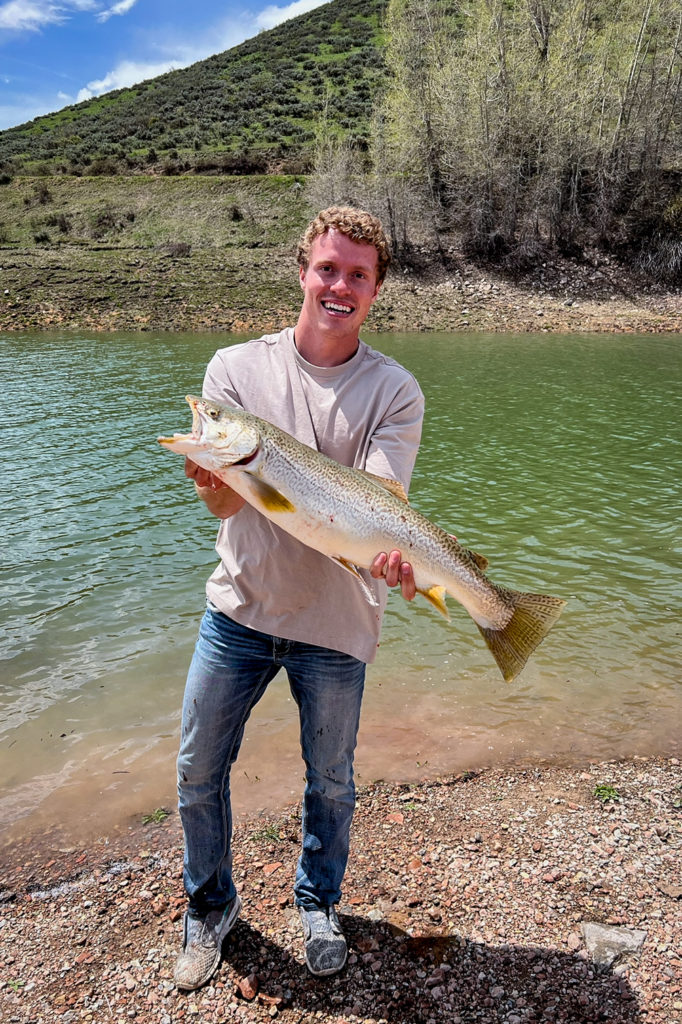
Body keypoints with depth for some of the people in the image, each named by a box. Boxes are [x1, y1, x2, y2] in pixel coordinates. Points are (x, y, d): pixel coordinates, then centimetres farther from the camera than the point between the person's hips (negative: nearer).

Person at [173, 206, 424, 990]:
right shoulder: (236, 367, -3)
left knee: (330, 781, 15)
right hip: (240, 606, 2)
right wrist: (214, 476, -34)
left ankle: (317, 904, 45)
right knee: (198, 771, 11)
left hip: (335, 620, -1)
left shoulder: (394, 391, -6)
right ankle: (209, 907, 40)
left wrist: (387, 548, -40)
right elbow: (223, 503, -11)